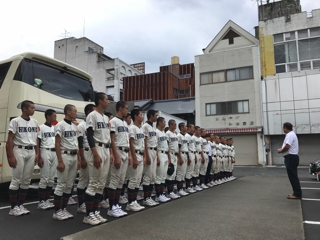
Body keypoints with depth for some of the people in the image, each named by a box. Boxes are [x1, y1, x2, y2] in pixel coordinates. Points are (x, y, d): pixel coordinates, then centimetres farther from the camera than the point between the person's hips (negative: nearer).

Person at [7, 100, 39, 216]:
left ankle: (20, 205, 19)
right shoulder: (15, 121, -5)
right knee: (16, 180, -1)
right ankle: (13, 207, 8)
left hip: (31, 152, 6)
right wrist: (11, 156, -14)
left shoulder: (35, 122, 11)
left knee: (26, 180, 9)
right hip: (19, 151, -5)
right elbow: (10, 140, -8)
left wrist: (37, 154, 10)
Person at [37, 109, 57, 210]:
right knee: (44, 179, -4)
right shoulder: (41, 127, -5)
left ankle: (47, 200, 19)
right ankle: (41, 202, 6)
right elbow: (37, 143, -7)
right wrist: (39, 157, -14)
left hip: (55, 153, 7)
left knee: (51, 179, 9)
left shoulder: (55, 128, 14)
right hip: (45, 152, -6)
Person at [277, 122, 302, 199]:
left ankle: (297, 194, -3)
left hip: (291, 158, -11)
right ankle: (297, 192, 20)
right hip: (292, 157, 11)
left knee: (293, 176, -7)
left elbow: (287, 147, -25)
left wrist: (280, 151, -8)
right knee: (293, 176, 14)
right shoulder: (291, 134, 19)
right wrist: (282, 149, 9)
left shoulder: (290, 135, -16)